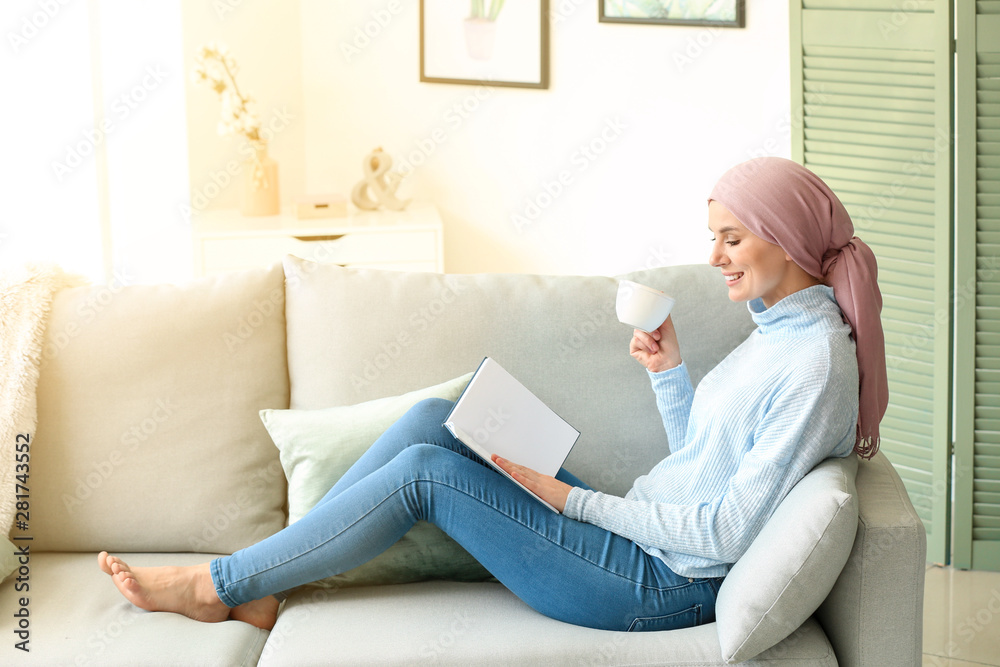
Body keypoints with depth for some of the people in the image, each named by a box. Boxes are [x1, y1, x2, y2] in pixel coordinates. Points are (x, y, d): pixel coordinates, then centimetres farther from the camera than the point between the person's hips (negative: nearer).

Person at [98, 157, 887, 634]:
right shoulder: (777, 331, 12)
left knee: (427, 472, -13)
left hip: (662, 586, -9)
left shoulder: (817, 361, -19)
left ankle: (221, 584, 0)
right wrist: (671, 370, 4)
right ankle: (260, 583, 3)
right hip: (639, 538, 9)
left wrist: (572, 498, -18)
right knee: (432, 420, 0)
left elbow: (726, 532, -22)